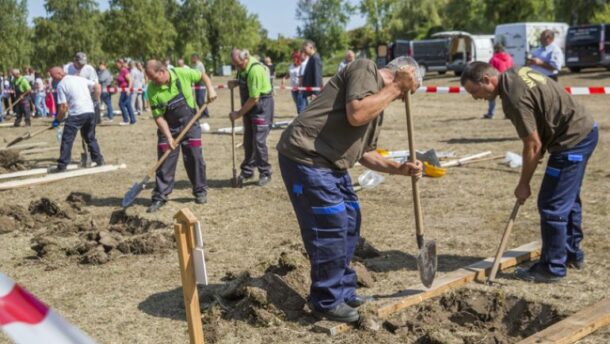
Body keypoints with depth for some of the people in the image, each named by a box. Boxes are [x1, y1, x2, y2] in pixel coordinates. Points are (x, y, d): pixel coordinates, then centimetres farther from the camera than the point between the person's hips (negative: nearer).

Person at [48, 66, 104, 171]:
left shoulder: (61, 85, -1)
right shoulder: (80, 78, 15)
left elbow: (64, 106, -6)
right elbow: (97, 86, 14)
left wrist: (58, 120, 5)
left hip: (77, 114, -6)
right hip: (90, 111, 6)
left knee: (67, 140, 1)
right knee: (90, 138, 23)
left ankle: (62, 166, -1)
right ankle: (99, 159, 23)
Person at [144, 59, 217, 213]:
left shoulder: (183, 73, -16)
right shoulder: (152, 89, -16)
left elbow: (202, 75, 4)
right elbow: (158, 116, -14)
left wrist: (210, 89, -12)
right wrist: (169, 137, -20)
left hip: (190, 123, 0)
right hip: (168, 127, 0)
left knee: (195, 158, 2)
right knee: (165, 162, -1)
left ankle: (200, 191, 18)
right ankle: (159, 197, 7)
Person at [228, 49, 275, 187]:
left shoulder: (255, 70, -27)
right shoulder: (242, 65, -1)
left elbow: (254, 99, -25)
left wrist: (238, 114, -16)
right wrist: (236, 82, -4)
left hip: (262, 105, -8)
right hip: (249, 106, 8)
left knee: (258, 141, -8)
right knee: (248, 141, 11)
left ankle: (265, 174, 5)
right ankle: (247, 171, 21)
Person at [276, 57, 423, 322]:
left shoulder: (379, 102, 20)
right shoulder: (365, 69, -8)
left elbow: (365, 152, 21)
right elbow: (356, 115, -24)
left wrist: (399, 169, 8)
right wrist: (396, 87, -14)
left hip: (330, 163, 10)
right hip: (306, 158, -10)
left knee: (349, 222, 14)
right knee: (330, 228, -6)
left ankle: (343, 291, 27)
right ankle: (327, 302, 9)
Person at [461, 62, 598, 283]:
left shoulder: (514, 97, -24)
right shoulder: (517, 73, 5)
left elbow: (533, 145, -20)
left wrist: (523, 184, -9)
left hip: (573, 141, -10)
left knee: (551, 205, -4)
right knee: (568, 199, 22)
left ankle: (553, 268, 7)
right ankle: (572, 254, 37)